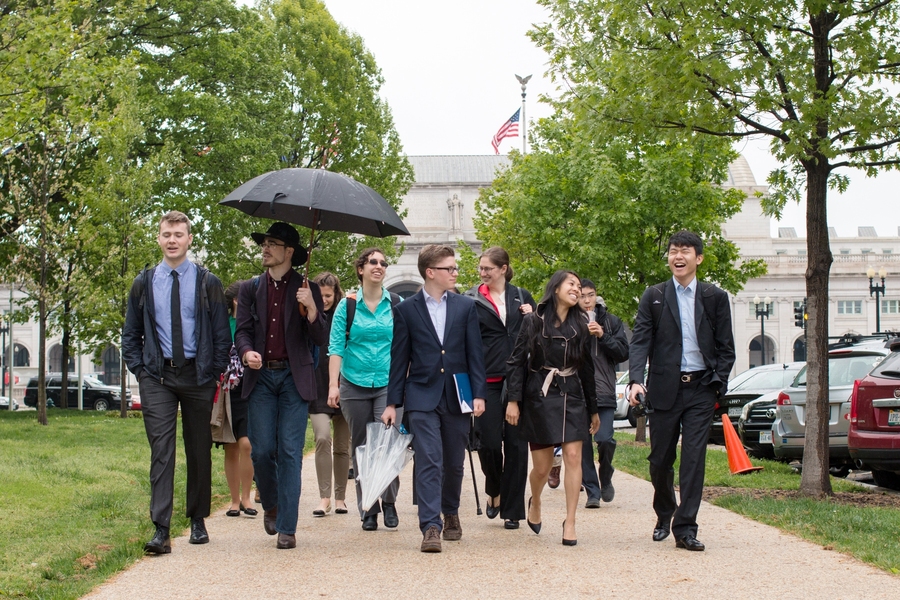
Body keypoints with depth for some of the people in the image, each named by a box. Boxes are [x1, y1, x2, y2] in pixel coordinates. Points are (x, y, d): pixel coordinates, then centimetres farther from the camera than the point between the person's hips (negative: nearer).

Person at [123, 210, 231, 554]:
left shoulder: (207, 283, 4)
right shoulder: (143, 284, 8)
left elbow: (222, 334, 5)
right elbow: (130, 334, 12)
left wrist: (214, 373, -2)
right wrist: (140, 370, 1)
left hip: (198, 375, 0)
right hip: (157, 376, 0)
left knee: (199, 449, 8)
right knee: (161, 449, -9)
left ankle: (197, 520, 22)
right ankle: (161, 530, -13)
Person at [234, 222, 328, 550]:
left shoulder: (307, 289, 4)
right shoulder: (250, 289, 12)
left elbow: (322, 339, -1)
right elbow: (242, 330, 6)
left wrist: (311, 308, -18)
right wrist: (247, 352, -16)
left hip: (295, 378, -2)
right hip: (261, 377, 2)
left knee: (290, 452, -5)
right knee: (261, 450, -2)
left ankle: (287, 528, -2)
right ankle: (270, 505, 26)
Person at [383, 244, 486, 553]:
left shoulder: (465, 306, 7)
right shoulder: (406, 309, 3)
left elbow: (475, 353, 5)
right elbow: (399, 358, 4)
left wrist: (479, 394, -3)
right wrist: (392, 402, 2)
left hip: (457, 397, 2)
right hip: (422, 397, -2)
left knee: (454, 463, 11)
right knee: (429, 461, -12)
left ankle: (451, 512, 33)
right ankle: (431, 526, -14)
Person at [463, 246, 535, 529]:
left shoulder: (522, 297, 12)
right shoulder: (471, 301, 6)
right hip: (487, 379, -1)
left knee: (515, 443, 1)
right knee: (489, 442, -6)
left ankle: (512, 509, 9)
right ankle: (494, 490, 24)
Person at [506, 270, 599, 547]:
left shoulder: (580, 326, 8)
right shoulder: (533, 322, -1)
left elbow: (587, 369, 12)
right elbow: (517, 362, -3)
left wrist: (593, 409, 14)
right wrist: (513, 400, -11)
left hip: (572, 398, 2)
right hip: (539, 399, -2)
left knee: (573, 457, -9)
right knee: (542, 466, 3)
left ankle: (570, 522, -3)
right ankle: (535, 503, 34)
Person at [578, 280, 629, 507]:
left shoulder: (611, 321, 9)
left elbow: (624, 352, 4)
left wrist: (603, 337, -8)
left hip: (604, 392, 0)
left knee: (605, 439, -11)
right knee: (583, 444, 1)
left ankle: (605, 477, 17)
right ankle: (592, 491, 10)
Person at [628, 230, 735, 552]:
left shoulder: (715, 298, 7)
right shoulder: (653, 297, 6)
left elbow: (726, 348, 7)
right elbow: (640, 341, -3)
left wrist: (717, 384, -5)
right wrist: (636, 380, -17)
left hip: (701, 388, 0)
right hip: (665, 388, 0)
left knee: (694, 459, -5)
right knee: (660, 458, 8)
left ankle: (685, 528, -2)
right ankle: (664, 514, 32)